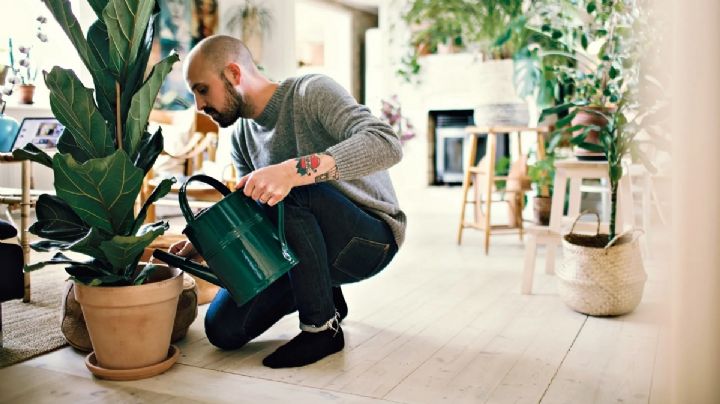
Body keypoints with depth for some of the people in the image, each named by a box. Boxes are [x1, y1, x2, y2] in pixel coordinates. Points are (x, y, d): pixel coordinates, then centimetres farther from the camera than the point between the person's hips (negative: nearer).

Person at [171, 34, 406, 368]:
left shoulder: (312, 92, -15)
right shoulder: (242, 135, 6)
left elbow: (386, 144, -32)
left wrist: (295, 170, -43)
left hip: (370, 239, -6)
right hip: (305, 248, 6)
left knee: (286, 194, -34)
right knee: (223, 329, -8)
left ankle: (323, 326, -16)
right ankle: (324, 296, 15)